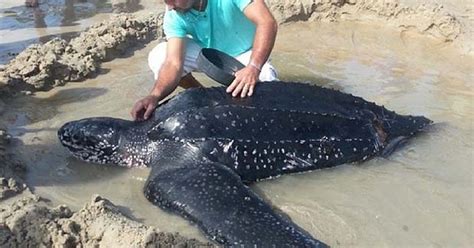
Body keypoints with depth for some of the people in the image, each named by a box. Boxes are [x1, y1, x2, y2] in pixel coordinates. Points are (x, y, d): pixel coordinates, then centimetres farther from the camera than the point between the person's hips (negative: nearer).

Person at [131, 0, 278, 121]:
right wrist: (155, 95, -47)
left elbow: (267, 22, -37)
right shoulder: (173, 16, -21)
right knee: (158, 58, -19)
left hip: (244, 54, -3)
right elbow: (173, 62, -28)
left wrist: (253, 68, -49)